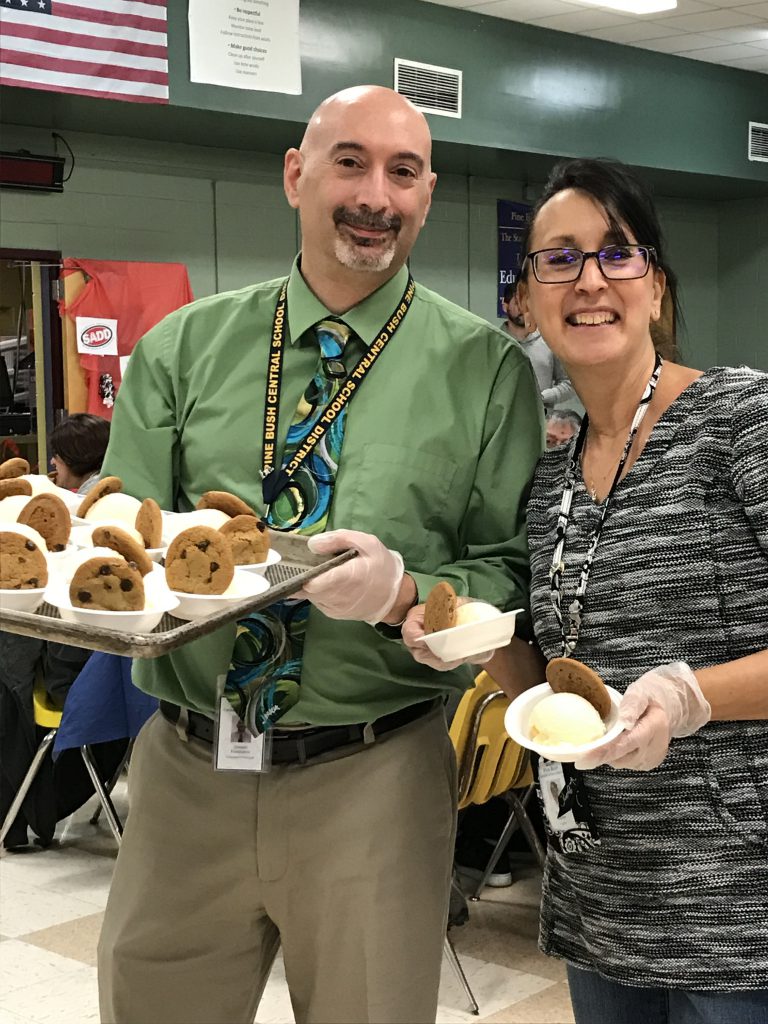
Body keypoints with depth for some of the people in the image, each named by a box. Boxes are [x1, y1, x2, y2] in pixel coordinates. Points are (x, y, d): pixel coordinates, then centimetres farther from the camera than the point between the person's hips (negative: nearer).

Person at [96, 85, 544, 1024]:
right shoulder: (181, 349, 3)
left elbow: (515, 575, -3)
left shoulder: (485, 369, -2)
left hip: (375, 779, -2)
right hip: (184, 770, 2)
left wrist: (403, 592, -23)